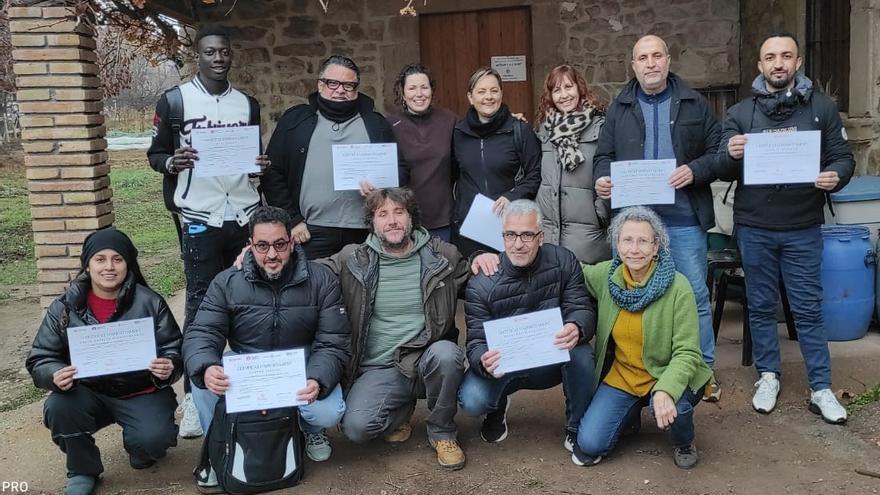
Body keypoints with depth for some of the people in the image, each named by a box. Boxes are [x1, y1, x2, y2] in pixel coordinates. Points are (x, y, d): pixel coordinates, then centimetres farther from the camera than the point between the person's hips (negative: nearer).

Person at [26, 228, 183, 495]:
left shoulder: (150, 303, -7)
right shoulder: (65, 307, -3)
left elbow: (174, 352, -5)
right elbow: (40, 359, -2)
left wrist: (168, 368, -30)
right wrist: (55, 376, -26)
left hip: (141, 393, -2)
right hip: (89, 394, 2)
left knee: (154, 438, -27)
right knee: (57, 408, -28)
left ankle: (141, 449, 15)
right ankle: (83, 471, 1)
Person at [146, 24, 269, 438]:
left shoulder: (247, 104, 13)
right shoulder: (175, 100, 1)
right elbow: (155, 154, 4)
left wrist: (263, 163, -2)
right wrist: (172, 162, -18)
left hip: (246, 215, 4)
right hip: (200, 220, -3)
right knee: (201, 305, -2)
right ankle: (194, 395, 6)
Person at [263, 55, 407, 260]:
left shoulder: (375, 123, 12)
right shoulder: (295, 120, 9)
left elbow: (400, 168, 15)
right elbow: (273, 174, 7)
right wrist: (292, 220, -1)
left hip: (364, 234, 1)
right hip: (311, 235, -1)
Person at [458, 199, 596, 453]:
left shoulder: (564, 262, -12)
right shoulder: (481, 285, -17)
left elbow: (583, 309, -15)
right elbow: (477, 343, -17)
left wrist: (576, 328, -42)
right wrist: (484, 362, -44)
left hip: (553, 361, 1)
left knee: (581, 351, -32)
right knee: (472, 400, -28)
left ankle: (578, 429, -5)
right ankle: (498, 406, 14)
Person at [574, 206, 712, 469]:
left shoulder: (678, 287, -19)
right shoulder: (604, 276, -8)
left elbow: (687, 353, -20)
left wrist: (665, 391, -37)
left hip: (667, 377, -3)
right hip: (620, 377, 3)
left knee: (673, 406, -36)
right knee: (589, 445, -13)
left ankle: (684, 443, 3)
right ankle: (629, 413, 22)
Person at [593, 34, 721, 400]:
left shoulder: (694, 104, 6)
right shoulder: (619, 108, 10)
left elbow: (717, 151, 4)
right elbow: (604, 155, 10)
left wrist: (695, 170, -15)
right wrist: (602, 178, -10)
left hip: (684, 219, -1)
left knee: (696, 295, 4)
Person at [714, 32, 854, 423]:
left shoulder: (822, 107, 3)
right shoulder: (740, 113, 4)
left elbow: (844, 158, 4)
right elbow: (724, 172, 0)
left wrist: (835, 176, -19)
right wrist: (731, 156, -23)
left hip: (803, 228, -1)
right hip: (754, 227, 1)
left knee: (808, 309, 4)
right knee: (761, 306, 11)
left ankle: (821, 388, 14)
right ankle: (768, 376, 25)